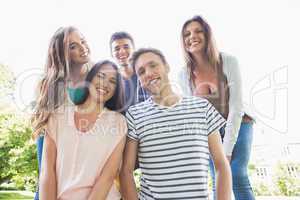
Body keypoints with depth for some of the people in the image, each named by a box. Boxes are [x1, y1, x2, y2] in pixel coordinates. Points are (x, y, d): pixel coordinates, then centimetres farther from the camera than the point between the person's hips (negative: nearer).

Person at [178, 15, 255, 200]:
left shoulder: (228, 62, -16)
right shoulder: (184, 75, -8)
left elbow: (236, 106, -18)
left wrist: (227, 148, -20)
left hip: (237, 127, -2)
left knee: (237, 177, -14)